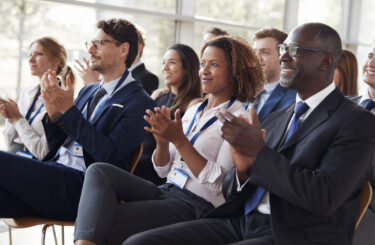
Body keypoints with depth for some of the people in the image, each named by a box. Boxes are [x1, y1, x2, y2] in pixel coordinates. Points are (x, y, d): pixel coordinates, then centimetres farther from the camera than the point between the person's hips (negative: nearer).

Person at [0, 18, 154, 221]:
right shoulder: (87, 92, 22)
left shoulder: (139, 103, -3)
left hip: (81, 187, -7)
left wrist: (69, 110, -16)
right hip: (53, 175, 7)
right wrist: (53, 113, -1)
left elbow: (110, 155, -15)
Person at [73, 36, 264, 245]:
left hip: (195, 205, -7)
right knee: (99, 171, -17)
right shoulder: (193, 111, 16)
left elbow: (219, 184, -15)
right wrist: (162, 141, -6)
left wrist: (179, 141, -19)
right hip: (166, 192, 8)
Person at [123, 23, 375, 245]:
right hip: (240, 222, 7)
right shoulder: (276, 119, 17)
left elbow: (324, 198, -19)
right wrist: (243, 169, -7)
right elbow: (230, 191, 16)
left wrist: (259, 152, -17)